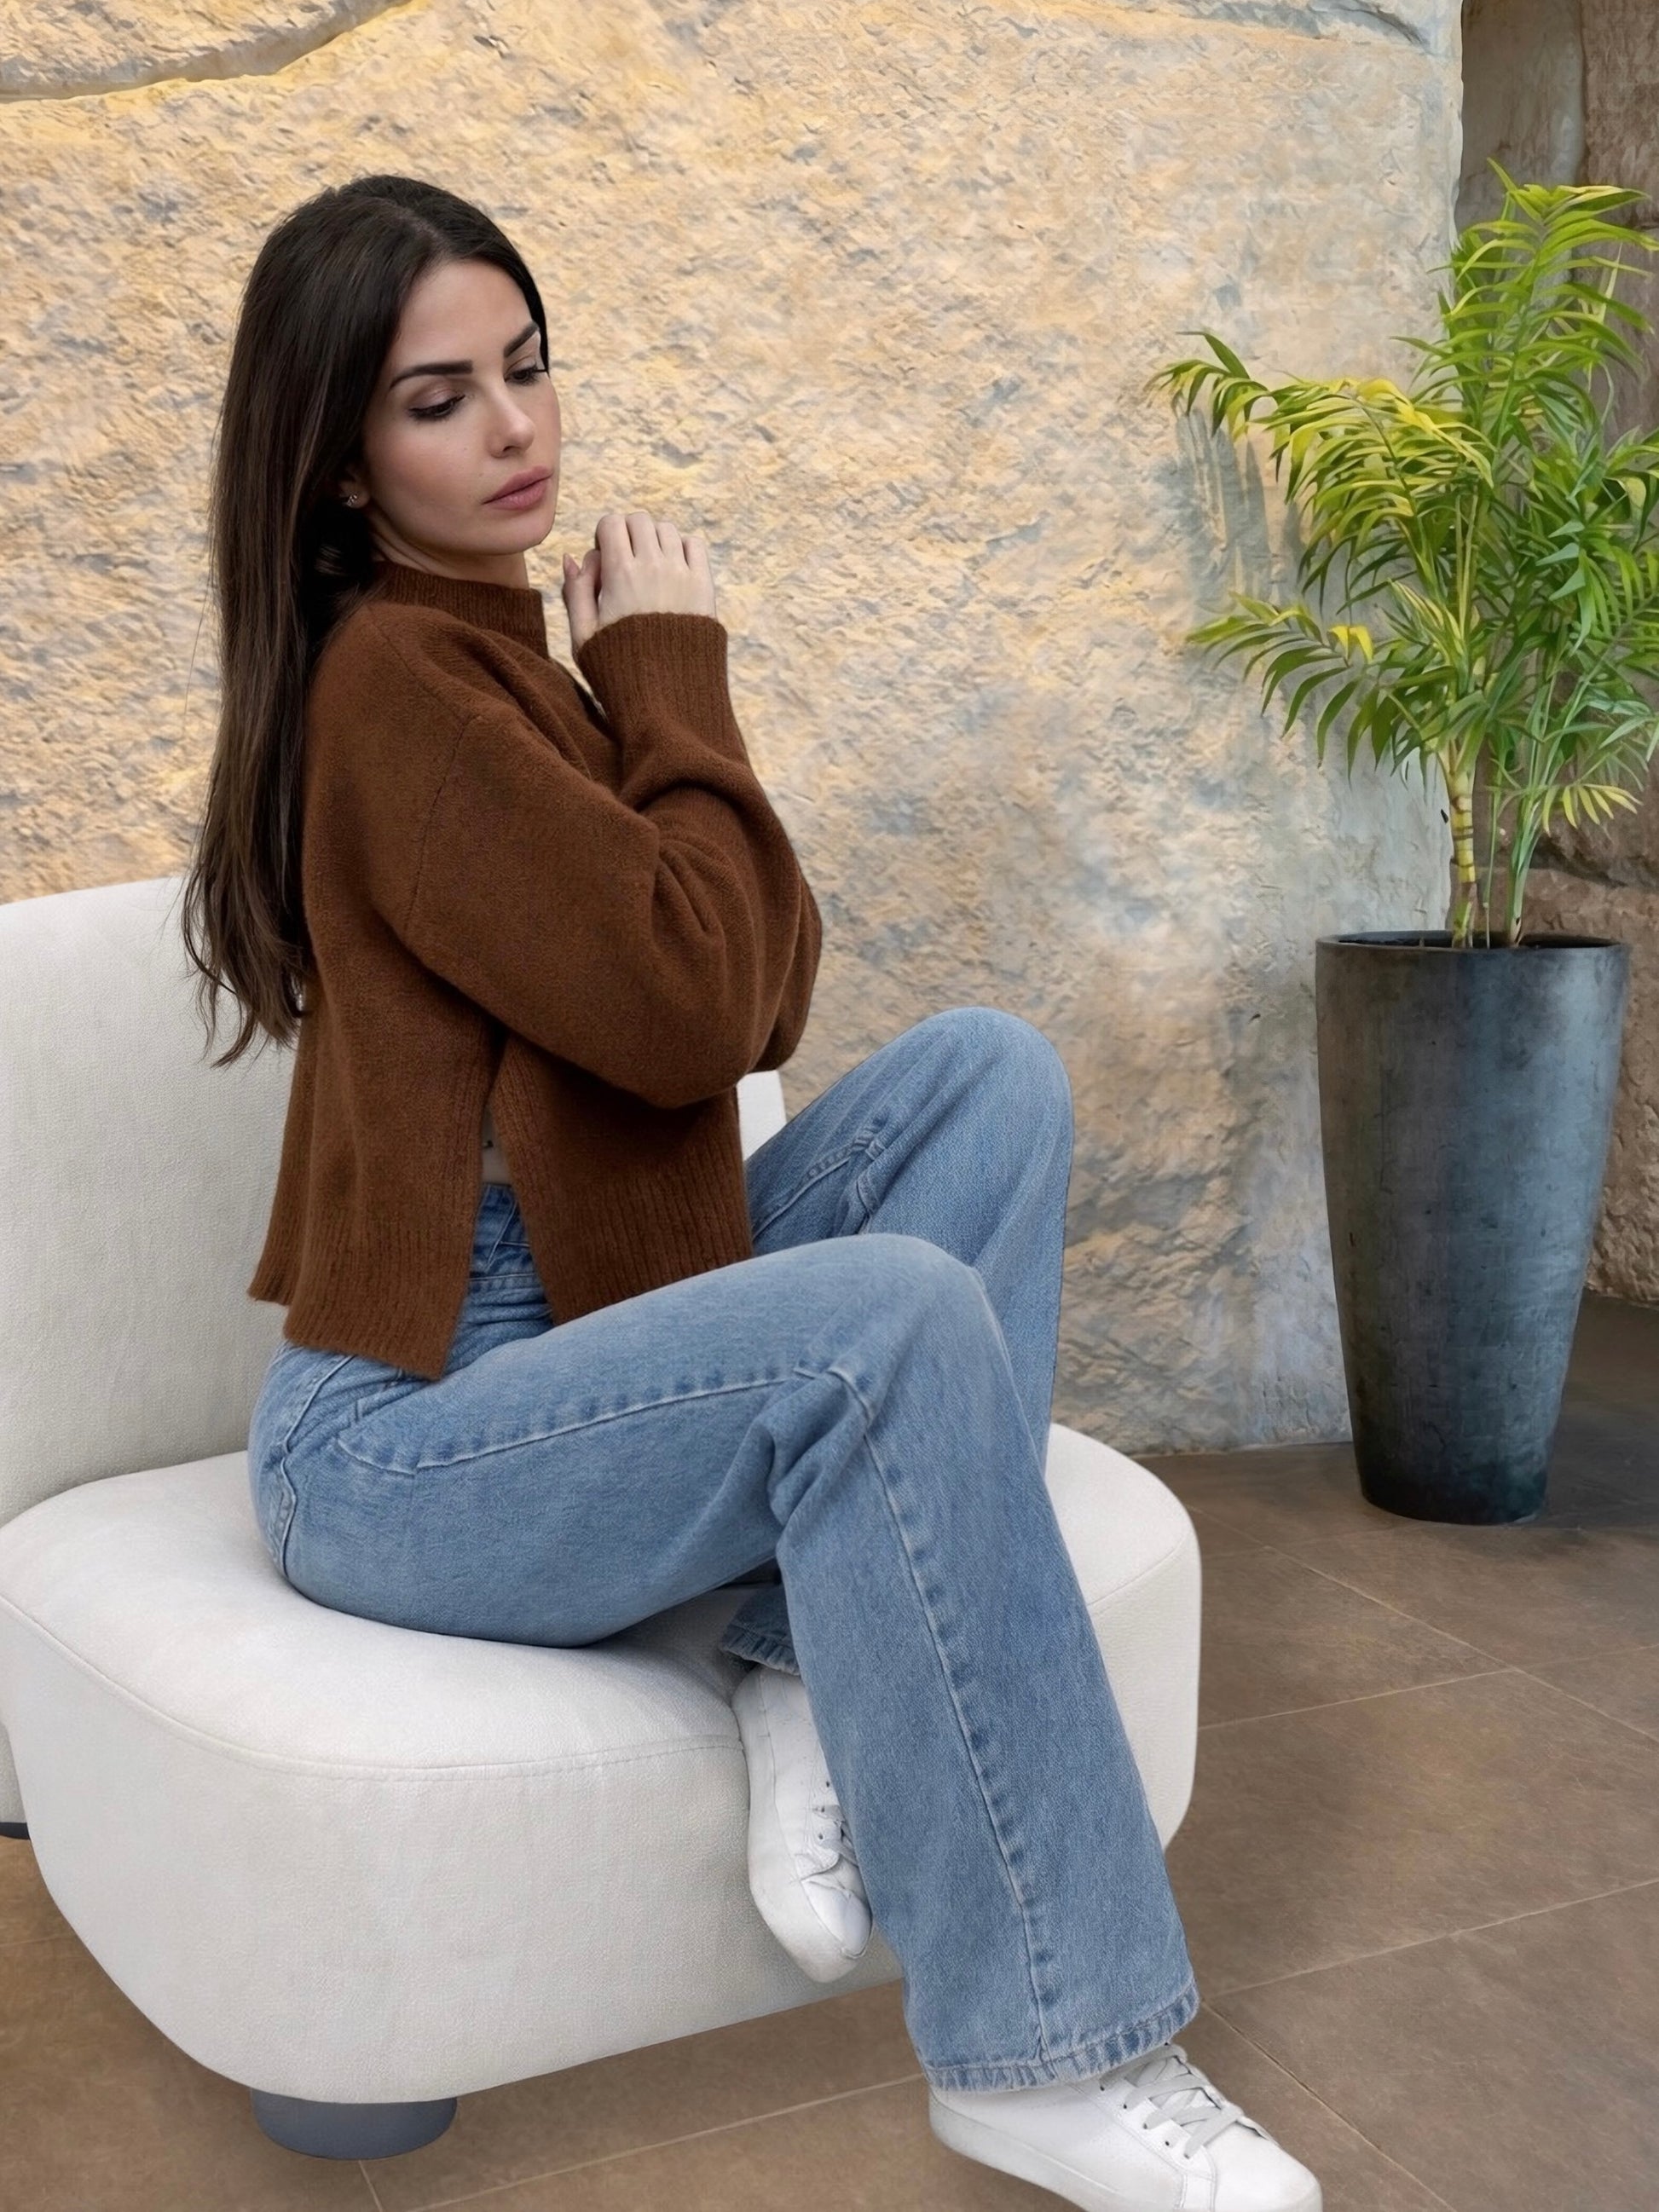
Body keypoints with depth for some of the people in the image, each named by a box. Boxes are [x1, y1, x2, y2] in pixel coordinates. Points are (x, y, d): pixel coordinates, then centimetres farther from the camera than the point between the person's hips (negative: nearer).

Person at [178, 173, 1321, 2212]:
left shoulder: (505, 660, 13)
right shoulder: (393, 679, -14)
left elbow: (768, 997, 8)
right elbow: (691, 1002, -22)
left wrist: (655, 690, -4)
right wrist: (675, 686, -8)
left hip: (572, 1327, 9)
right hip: (406, 1440, -9)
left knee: (989, 1072, -6)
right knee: (898, 1323, -32)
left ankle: (828, 1665, -14)